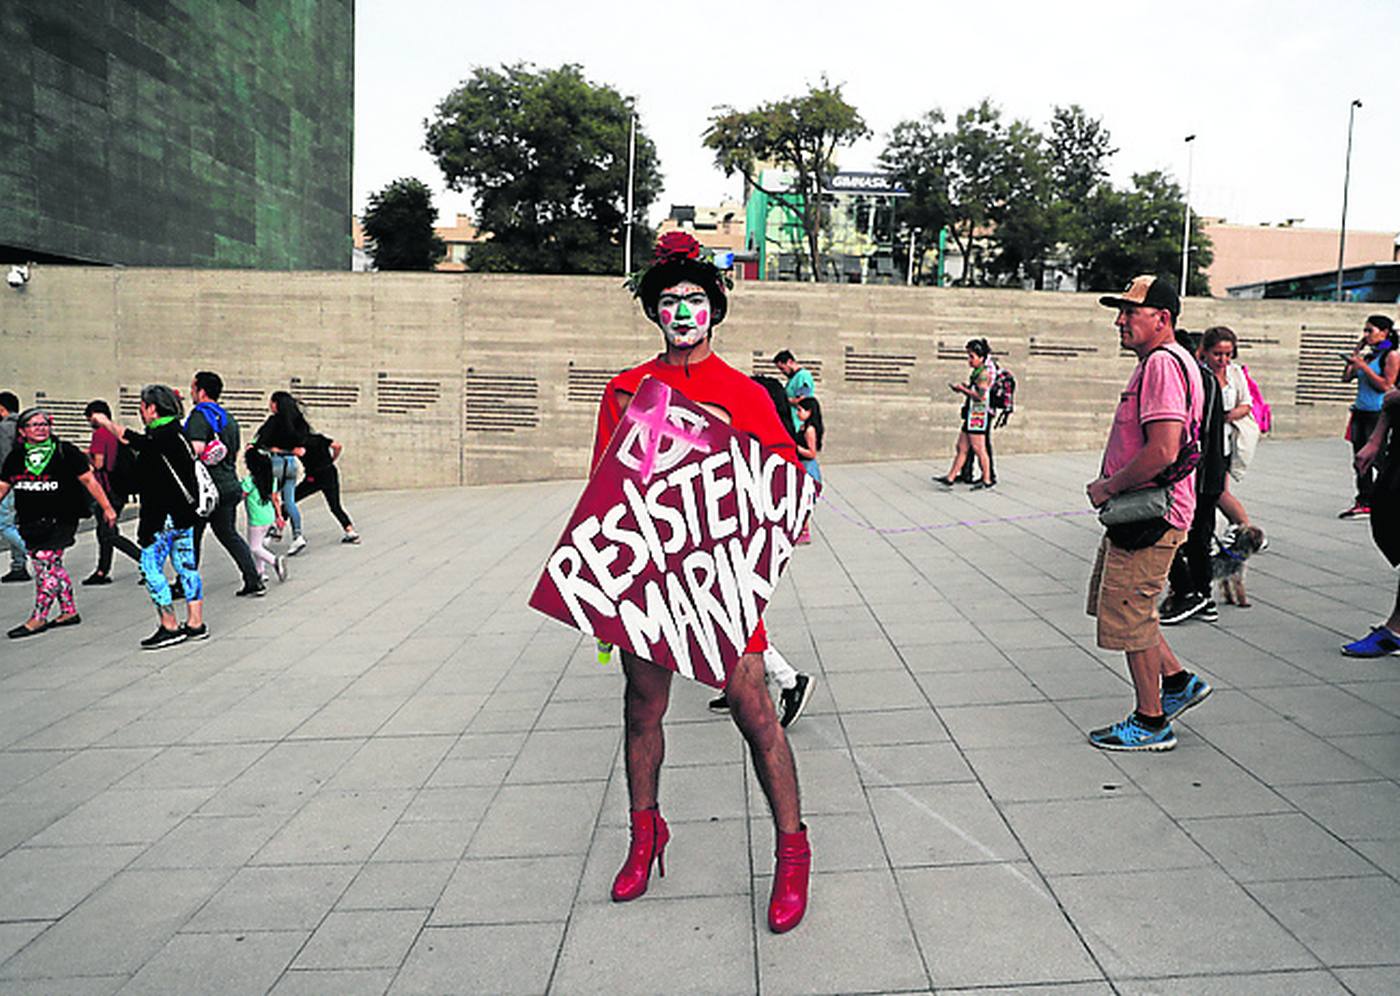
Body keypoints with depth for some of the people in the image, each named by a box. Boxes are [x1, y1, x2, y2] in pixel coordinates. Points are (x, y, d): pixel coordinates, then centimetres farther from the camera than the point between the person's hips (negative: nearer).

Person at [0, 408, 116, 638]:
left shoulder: (66, 452, -5)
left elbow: (89, 481, -2)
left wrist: (107, 508, -1)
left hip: (60, 521, -5)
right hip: (30, 522, 5)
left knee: (46, 565, -9)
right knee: (53, 566, 10)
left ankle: (38, 619, -1)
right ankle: (70, 611, 22)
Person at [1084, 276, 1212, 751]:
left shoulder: (1163, 364, -19)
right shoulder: (1155, 362, 16)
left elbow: (1163, 452, -28)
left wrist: (1109, 486, -16)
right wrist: (1113, 487, 11)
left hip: (1150, 516, -11)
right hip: (1137, 511, 11)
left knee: (1129, 616, -1)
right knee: (1113, 603, 20)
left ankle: (1150, 723, 14)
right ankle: (1178, 682, 31)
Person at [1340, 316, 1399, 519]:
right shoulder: (1368, 355, 14)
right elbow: (1346, 377, 13)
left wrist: (1363, 366, -15)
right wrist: (1355, 353, 8)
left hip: (1379, 413, -7)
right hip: (1361, 411, 7)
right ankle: (1364, 501, 12)